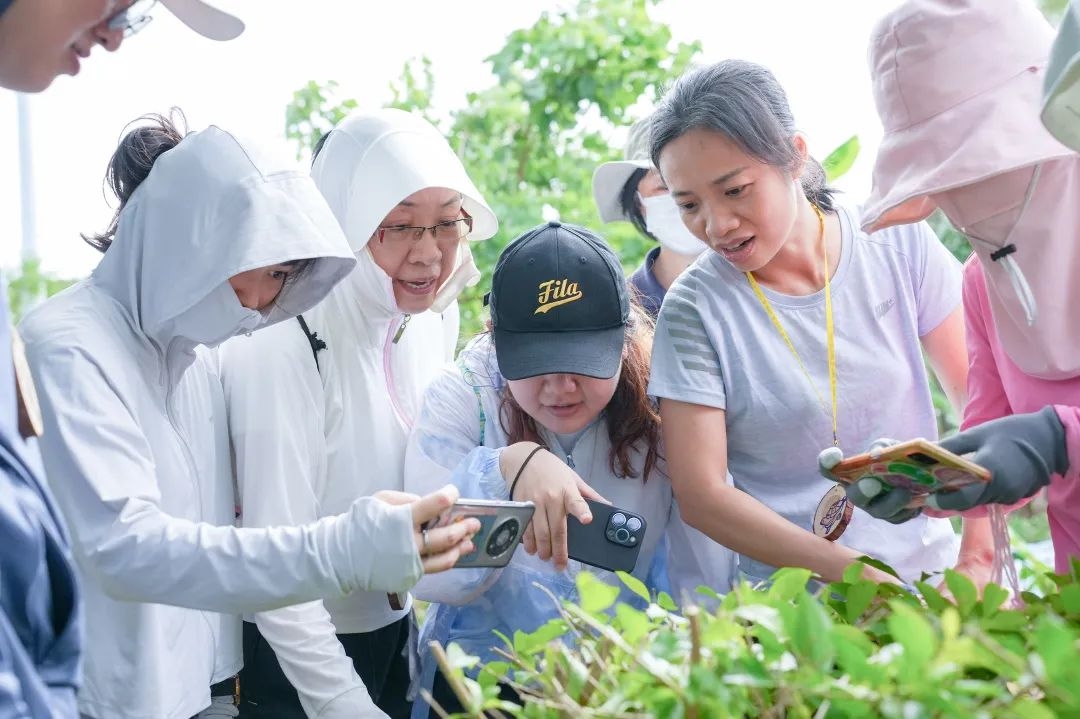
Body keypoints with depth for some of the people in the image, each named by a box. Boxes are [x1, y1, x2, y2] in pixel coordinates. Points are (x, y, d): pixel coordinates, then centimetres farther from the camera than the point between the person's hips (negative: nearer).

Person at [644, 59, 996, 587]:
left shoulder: (898, 246, -2)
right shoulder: (693, 310, -8)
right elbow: (701, 494, -9)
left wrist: (978, 559, -9)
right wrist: (858, 575, -16)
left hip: (931, 571, 2)